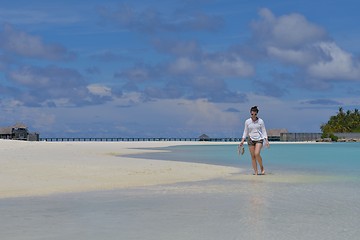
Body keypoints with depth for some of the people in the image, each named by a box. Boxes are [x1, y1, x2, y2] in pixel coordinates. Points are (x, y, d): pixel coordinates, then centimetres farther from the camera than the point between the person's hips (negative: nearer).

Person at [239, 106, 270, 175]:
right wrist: (242, 141, 2)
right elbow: (245, 132, 8)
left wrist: (266, 141, -5)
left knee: (257, 154, -19)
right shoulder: (247, 121, 2)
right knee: (253, 156, -1)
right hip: (251, 139, 2)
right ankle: (255, 171, 6)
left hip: (259, 139, -2)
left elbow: (264, 131, 2)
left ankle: (262, 167, 2)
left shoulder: (261, 121, -1)